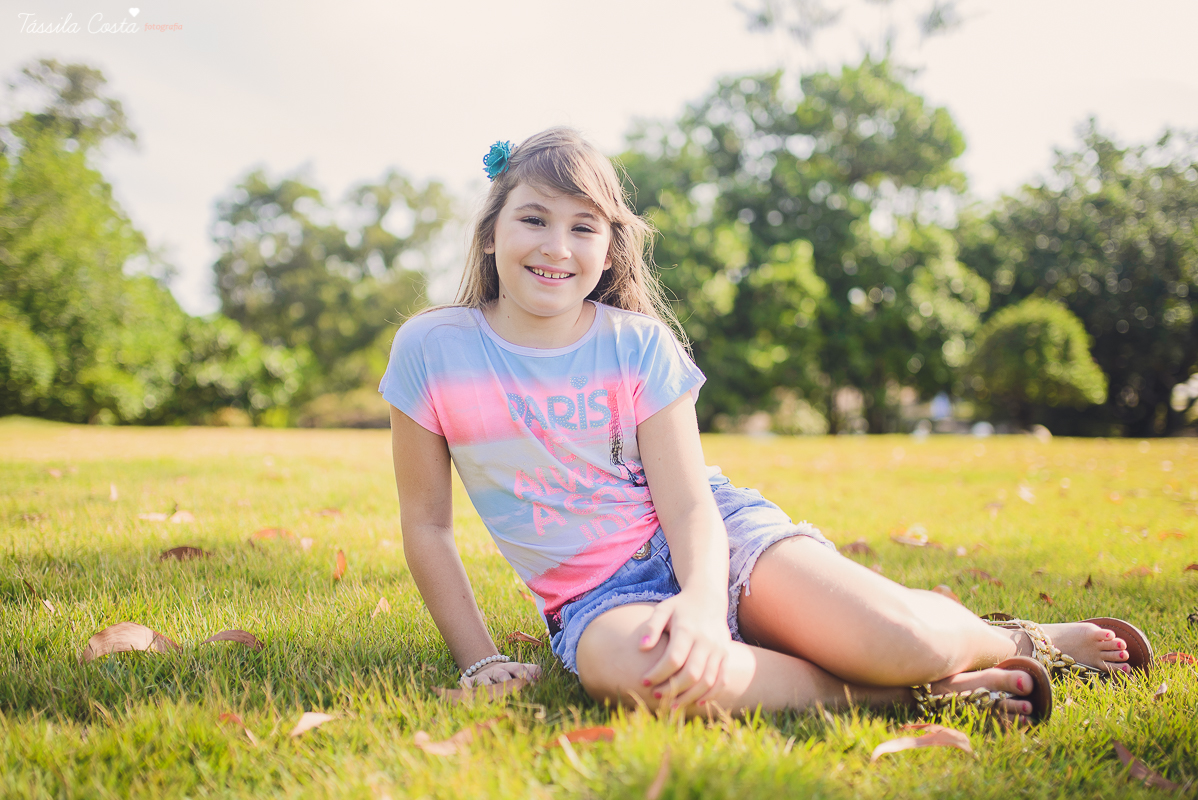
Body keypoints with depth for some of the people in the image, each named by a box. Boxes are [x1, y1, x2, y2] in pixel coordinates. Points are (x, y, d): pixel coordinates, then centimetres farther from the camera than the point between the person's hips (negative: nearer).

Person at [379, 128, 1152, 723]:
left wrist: (701, 600, -31)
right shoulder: (431, 348, -5)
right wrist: (480, 659, -2)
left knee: (907, 640, -26)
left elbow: (690, 504, -10)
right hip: (600, 593, 0)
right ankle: (883, 691, -20)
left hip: (709, 542, 0)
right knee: (629, 665, -41)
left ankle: (1019, 642, 11)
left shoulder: (639, 344, -5)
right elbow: (427, 524, 2)